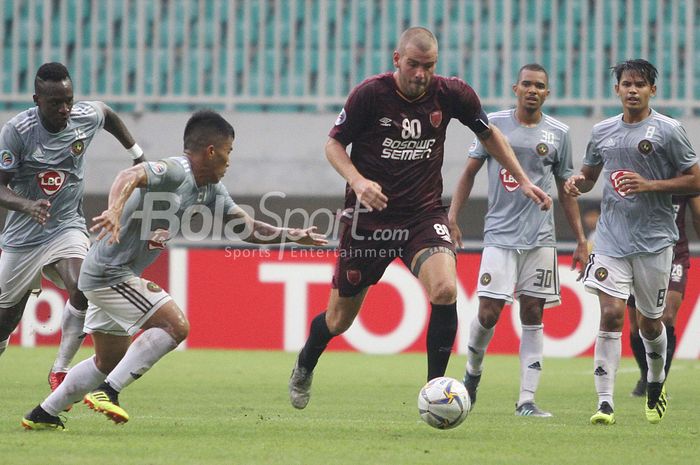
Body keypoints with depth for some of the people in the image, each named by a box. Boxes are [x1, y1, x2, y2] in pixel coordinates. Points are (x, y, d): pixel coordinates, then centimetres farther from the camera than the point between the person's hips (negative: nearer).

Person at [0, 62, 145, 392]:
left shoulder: (86, 117, -7)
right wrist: (28, 206, -38)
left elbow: (107, 113, 19)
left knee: (84, 290, -28)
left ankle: (60, 371, -20)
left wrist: (138, 155, 25)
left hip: (67, 227, 2)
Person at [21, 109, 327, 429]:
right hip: (110, 270, -10)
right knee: (174, 325, -17)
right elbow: (130, 176, -38)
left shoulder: (211, 192, 9)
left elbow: (249, 229, 14)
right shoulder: (175, 172, -20)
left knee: (110, 360, 18)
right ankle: (108, 390, -17)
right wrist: (115, 210, -56)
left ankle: (42, 415, 24)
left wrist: (293, 235, 1)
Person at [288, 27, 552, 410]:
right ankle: (304, 367, 42)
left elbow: (488, 134, 12)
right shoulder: (369, 94, -13)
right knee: (340, 319, 8)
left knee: (445, 289, -27)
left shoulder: (451, 94, -5)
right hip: (369, 216, -1)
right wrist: (357, 180, -21)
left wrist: (522, 181, 9)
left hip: (424, 214, 1)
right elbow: (334, 144, -2)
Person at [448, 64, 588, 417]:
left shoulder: (558, 133, 7)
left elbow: (566, 190, 14)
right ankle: (473, 371, 20)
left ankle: (527, 400, -1)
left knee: (533, 315, -1)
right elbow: (470, 172, 8)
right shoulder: (494, 124, 2)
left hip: (540, 238, 2)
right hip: (500, 234, -2)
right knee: (488, 313, -9)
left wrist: (581, 239, 11)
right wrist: (452, 218, -2)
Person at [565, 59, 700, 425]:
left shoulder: (668, 130, -3)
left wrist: (649, 185, -14)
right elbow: (590, 174, 23)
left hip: (654, 240, -2)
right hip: (611, 240, 2)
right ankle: (605, 403, -15)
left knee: (649, 321, 9)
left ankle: (656, 383, 38)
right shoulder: (602, 131, 9)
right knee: (611, 314, -13)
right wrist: (578, 182, -1)